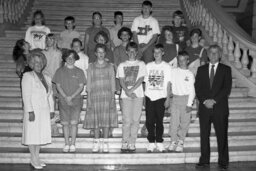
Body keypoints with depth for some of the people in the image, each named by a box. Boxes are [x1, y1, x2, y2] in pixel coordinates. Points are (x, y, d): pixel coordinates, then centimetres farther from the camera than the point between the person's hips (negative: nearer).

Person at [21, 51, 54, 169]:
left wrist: (51, 110, 9)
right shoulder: (27, 76, -5)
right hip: (33, 109, -6)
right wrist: (30, 111, -18)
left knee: (41, 133, 9)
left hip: (44, 110, 6)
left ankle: (37, 157, 19)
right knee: (33, 133, 0)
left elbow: (50, 95, 15)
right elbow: (26, 95, -12)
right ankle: (33, 159, 9)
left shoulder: (47, 78, 14)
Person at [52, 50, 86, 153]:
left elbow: (81, 86, 2)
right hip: (63, 100, 1)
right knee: (65, 123, 2)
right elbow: (58, 86, 3)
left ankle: (73, 144, 2)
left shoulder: (79, 71, 7)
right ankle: (66, 144, 11)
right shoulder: (60, 71, 7)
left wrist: (72, 97, -11)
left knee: (74, 122, -5)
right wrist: (65, 97, -9)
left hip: (76, 100, -1)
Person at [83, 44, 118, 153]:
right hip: (94, 95, 0)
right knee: (95, 120, 1)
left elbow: (113, 83, 6)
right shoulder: (91, 67, 8)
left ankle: (105, 143, 8)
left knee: (106, 119, -1)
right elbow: (88, 84, 7)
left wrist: (112, 98, -2)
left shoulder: (110, 66, 8)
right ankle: (96, 143, 11)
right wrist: (89, 99, -1)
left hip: (107, 95, 0)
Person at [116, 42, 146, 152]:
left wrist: (131, 90, -11)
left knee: (135, 120, -1)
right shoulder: (122, 65, 13)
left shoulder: (141, 64, 10)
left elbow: (140, 80, -1)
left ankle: (132, 143, 7)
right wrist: (127, 92, -10)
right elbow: (121, 81, 4)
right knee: (127, 120, -3)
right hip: (125, 95, 0)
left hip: (138, 95, 0)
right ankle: (125, 143, 5)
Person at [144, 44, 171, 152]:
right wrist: (144, 95, 2)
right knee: (149, 121, 0)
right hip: (149, 97, 2)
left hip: (161, 97, -2)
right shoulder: (148, 66, 10)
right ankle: (151, 143, 11)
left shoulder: (166, 67, 4)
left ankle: (159, 142, 14)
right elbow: (145, 82, 11)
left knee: (159, 121, 2)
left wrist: (168, 99, -3)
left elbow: (168, 83, 2)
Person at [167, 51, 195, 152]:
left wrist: (189, 104, -7)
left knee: (184, 121, 3)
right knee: (174, 120, -1)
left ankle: (180, 142, 14)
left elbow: (192, 90, -2)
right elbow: (169, 84, 11)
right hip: (175, 98, 2)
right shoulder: (173, 71, 5)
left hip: (185, 98, -1)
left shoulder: (190, 74, -1)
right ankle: (173, 141, 8)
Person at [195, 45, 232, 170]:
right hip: (204, 107, 2)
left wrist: (214, 100, -12)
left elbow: (227, 88, -4)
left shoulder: (226, 69, 6)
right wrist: (204, 101, -9)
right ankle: (204, 161, 13)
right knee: (204, 135, 5)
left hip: (220, 108, -2)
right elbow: (197, 87, 5)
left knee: (222, 136, 1)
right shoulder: (201, 69, 13)